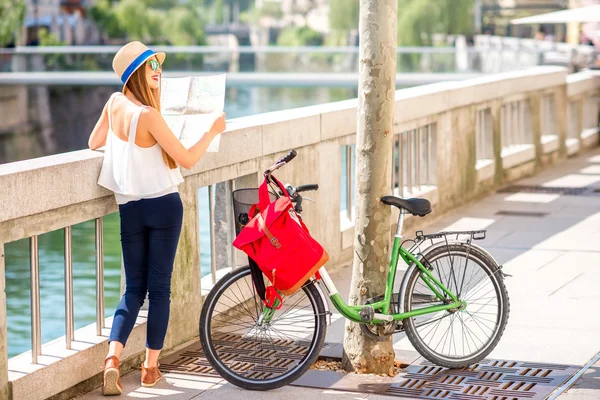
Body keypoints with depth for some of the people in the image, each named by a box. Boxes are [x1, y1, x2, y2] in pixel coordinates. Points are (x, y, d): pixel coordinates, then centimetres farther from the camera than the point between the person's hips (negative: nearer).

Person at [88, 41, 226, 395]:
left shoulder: (115, 103, 0)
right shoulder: (148, 115, -18)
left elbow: (94, 142, 16)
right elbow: (187, 159, -14)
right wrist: (213, 131, -1)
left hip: (130, 208, 5)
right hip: (163, 206, -5)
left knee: (134, 289, 11)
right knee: (159, 288, 5)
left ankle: (113, 356, -9)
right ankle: (151, 367, 10)